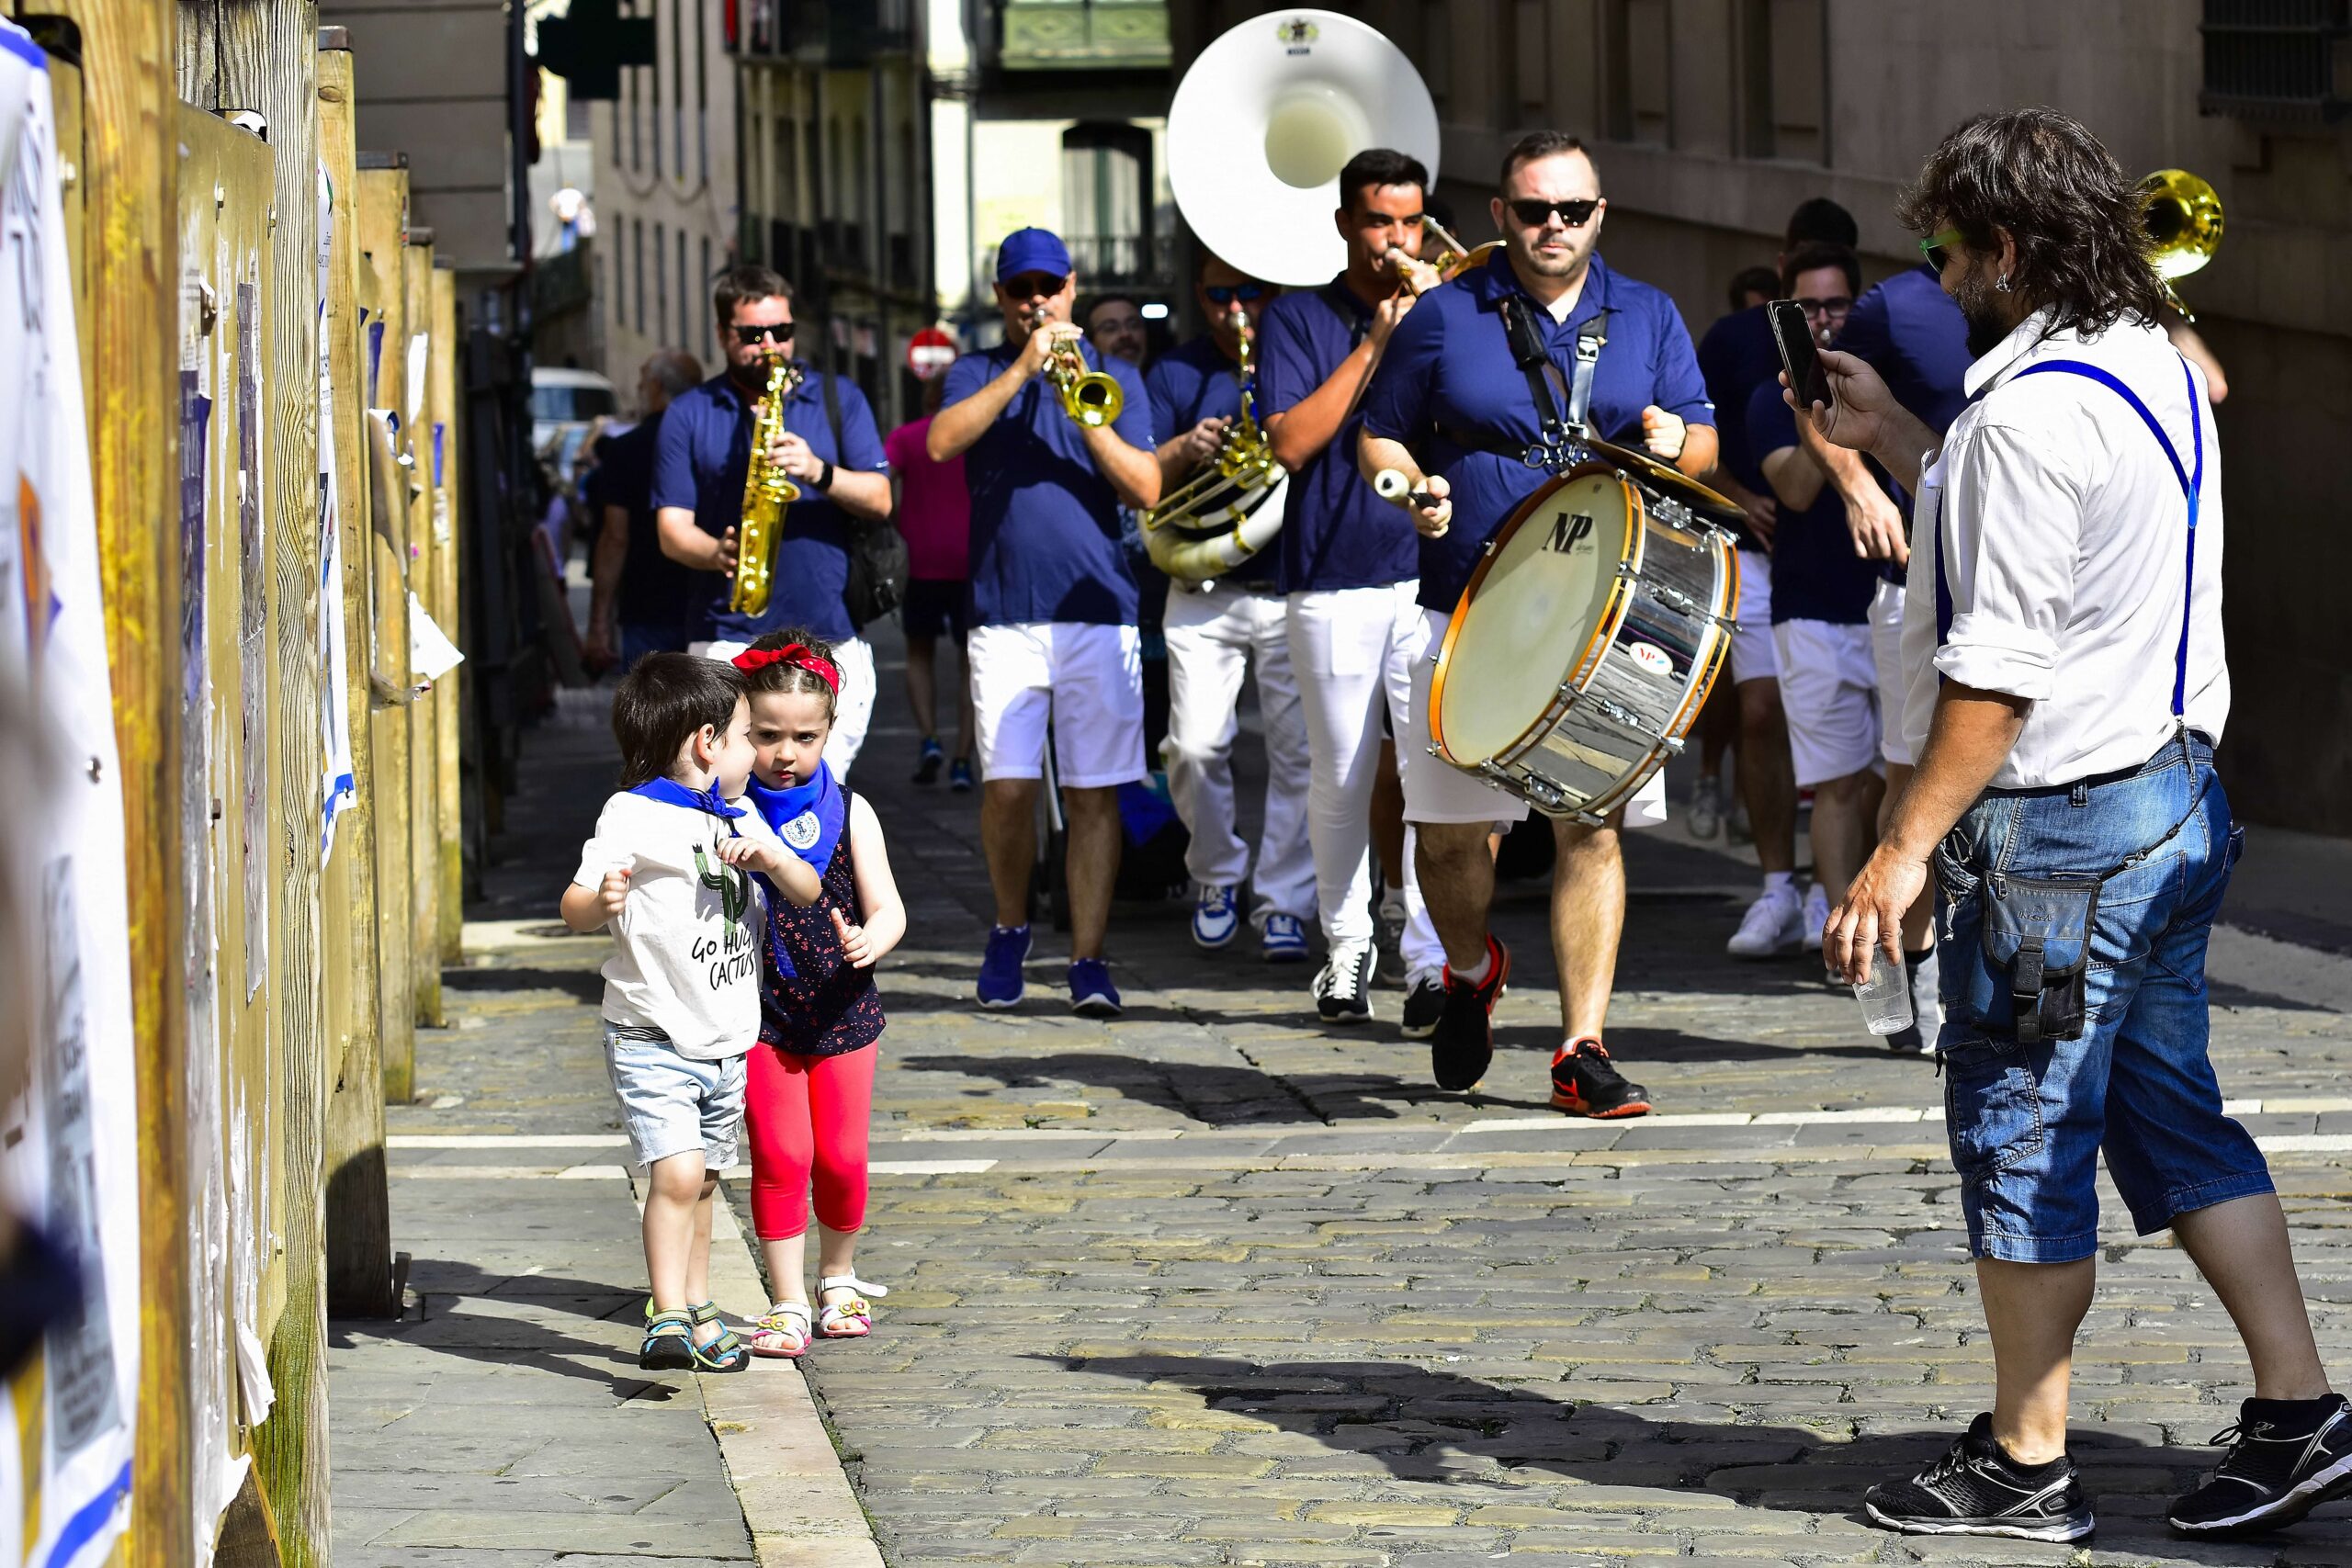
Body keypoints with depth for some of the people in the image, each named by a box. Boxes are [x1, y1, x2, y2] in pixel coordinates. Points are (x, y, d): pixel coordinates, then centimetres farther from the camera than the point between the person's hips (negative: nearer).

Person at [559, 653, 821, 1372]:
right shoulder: (635, 817, -11)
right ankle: (667, 1316, -16)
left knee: (702, 1179, 17)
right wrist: (600, 902, -40)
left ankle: (697, 1310, 30)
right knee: (676, 1171, -19)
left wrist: (772, 858, -11)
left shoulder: (740, 820, 11)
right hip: (653, 1042, -7)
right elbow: (575, 908, -15)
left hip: (726, 1043, 7)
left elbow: (808, 893, 10)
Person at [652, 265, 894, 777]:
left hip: (830, 637, 1)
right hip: (729, 635, -1)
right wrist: (718, 553, -19)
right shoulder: (689, 414, 9)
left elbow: (879, 500, 3)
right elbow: (672, 530, 3)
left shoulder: (838, 398, 12)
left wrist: (820, 471, -17)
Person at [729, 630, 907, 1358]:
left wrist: (869, 940, -26)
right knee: (780, 1157, -4)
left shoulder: (848, 812, -2)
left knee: (841, 1157, 5)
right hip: (760, 1012, -1)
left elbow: (888, 908, -4)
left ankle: (839, 1279, 29)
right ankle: (788, 1303, 6)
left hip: (842, 1011, 1)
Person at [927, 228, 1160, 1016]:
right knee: (1007, 787, -6)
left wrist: (1084, 413, -11)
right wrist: (1021, 371, -13)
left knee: (1093, 794, -3)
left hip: (1098, 611, 0)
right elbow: (941, 443, -9)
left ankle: (1088, 959, 1)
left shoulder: (1114, 379, 12)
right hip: (1004, 615, 0)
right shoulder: (978, 374, 12)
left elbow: (1146, 488, 1)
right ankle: (1010, 928, 18)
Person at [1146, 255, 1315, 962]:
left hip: (1294, 582, -1)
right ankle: (1217, 873, 15)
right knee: (1194, 746, -8)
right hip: (1202, 593, 1)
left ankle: (1283, 904, 3)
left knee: (1298, 750, -5)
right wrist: (1184, 452, -13)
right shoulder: (1175, 373, 9)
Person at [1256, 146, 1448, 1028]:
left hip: (1434, 570, 0)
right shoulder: (1299, 321, 6)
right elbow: (1291, 442, -7)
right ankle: (1346, 950, 19)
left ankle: (1431, 962, -10)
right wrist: (1374, 343, -9)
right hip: (1332, 581, 0)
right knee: (1340, 779, 5)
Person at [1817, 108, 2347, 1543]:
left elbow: (1994, 671, -23)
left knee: (2021, 1137, 2)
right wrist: (1891, 437, 24)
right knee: (2169, 1116, 14)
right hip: (2175, 793, 9)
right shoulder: (2158, 371, 10)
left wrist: (1904, 851, -20)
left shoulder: (2031, 413, -20)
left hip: (2058, 826, -9)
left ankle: (2025, 1465, 10)